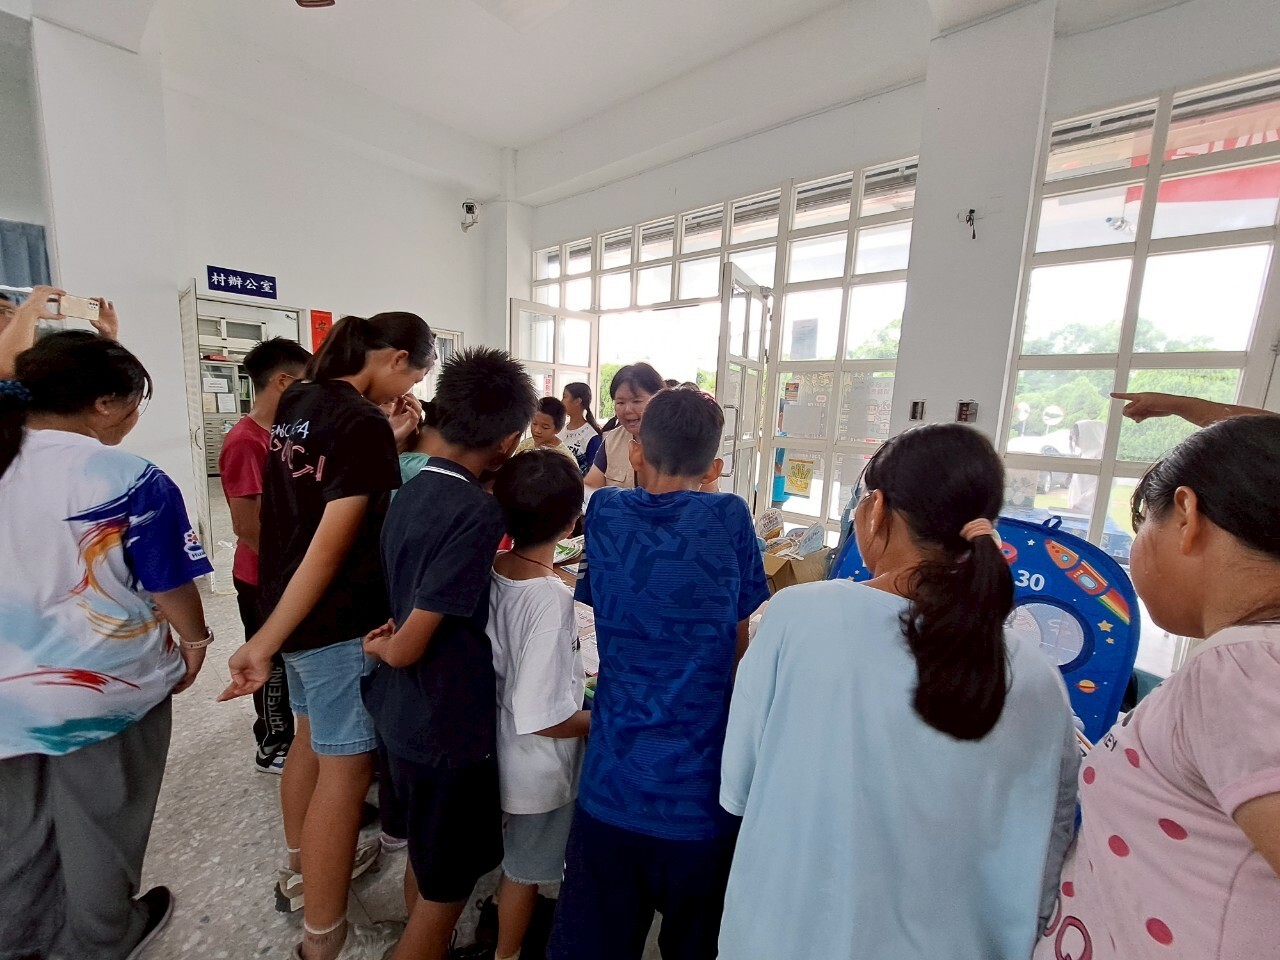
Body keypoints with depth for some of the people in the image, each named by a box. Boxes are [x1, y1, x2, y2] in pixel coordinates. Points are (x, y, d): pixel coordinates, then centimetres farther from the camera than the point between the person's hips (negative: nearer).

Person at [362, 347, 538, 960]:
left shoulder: (411, 492, -1)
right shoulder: (477, 512, -27)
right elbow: (408, 647, -24)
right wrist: (382, 648, -5)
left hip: (399, 716, 8)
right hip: (447, 724, -8)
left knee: (424, 855, 30)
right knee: (447, 886, 16)